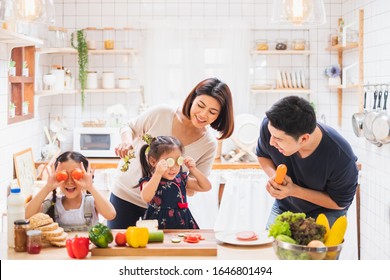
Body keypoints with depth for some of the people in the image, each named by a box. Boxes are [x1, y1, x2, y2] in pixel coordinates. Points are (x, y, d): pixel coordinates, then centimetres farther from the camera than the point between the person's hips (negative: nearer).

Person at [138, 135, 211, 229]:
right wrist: (158, 174, -29)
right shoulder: (148, 182, -4)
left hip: (184, 225, 4)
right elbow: (146, 198, -26)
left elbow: (206, 187, 13)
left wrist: (193, 170, 1)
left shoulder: (181, 179, 12)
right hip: (159, 227, -4)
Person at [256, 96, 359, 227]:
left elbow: (340, 203, -18)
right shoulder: (270, 126, -27)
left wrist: (295, 191, -29)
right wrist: (273, 175, -24)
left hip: (325, 212, -3)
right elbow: (262, 155, -2)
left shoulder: (341, 157, -36)